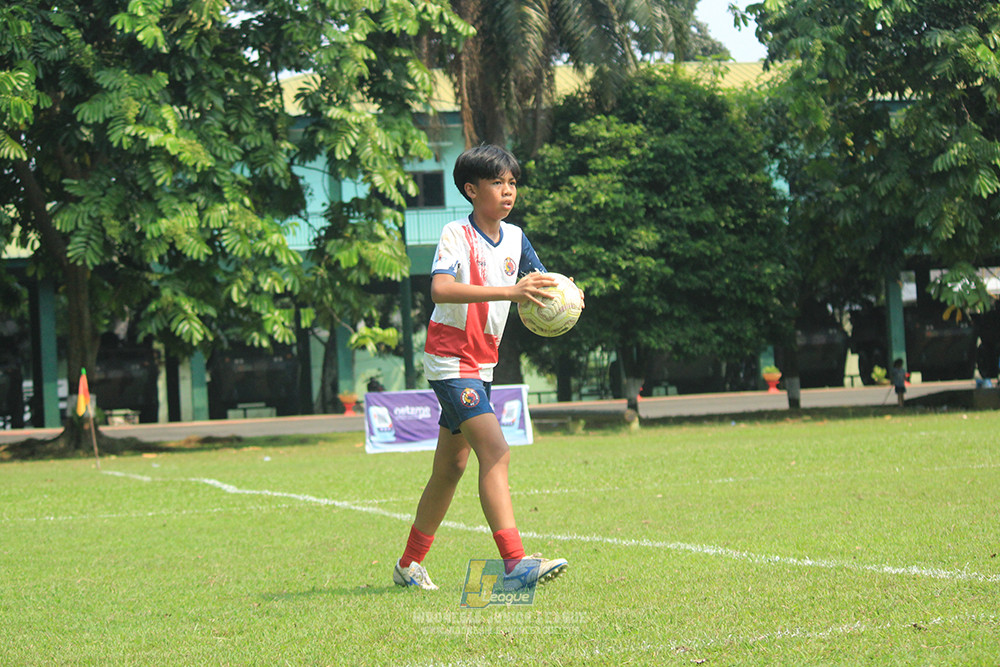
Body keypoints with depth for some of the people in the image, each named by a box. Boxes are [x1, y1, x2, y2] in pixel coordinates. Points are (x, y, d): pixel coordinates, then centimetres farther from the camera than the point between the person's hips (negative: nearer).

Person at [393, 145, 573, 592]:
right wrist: (507, 291, -43)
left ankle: (409, 565, 26)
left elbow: (540, 285, 8)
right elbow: (440, 288, -32)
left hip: (481, 366, 8)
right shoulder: (456, 235, -15)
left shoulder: (514, 239, 7)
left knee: (451, 468, 14)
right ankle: (515, 564, -30)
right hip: (450, 363, -8)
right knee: (496, 453, -21)